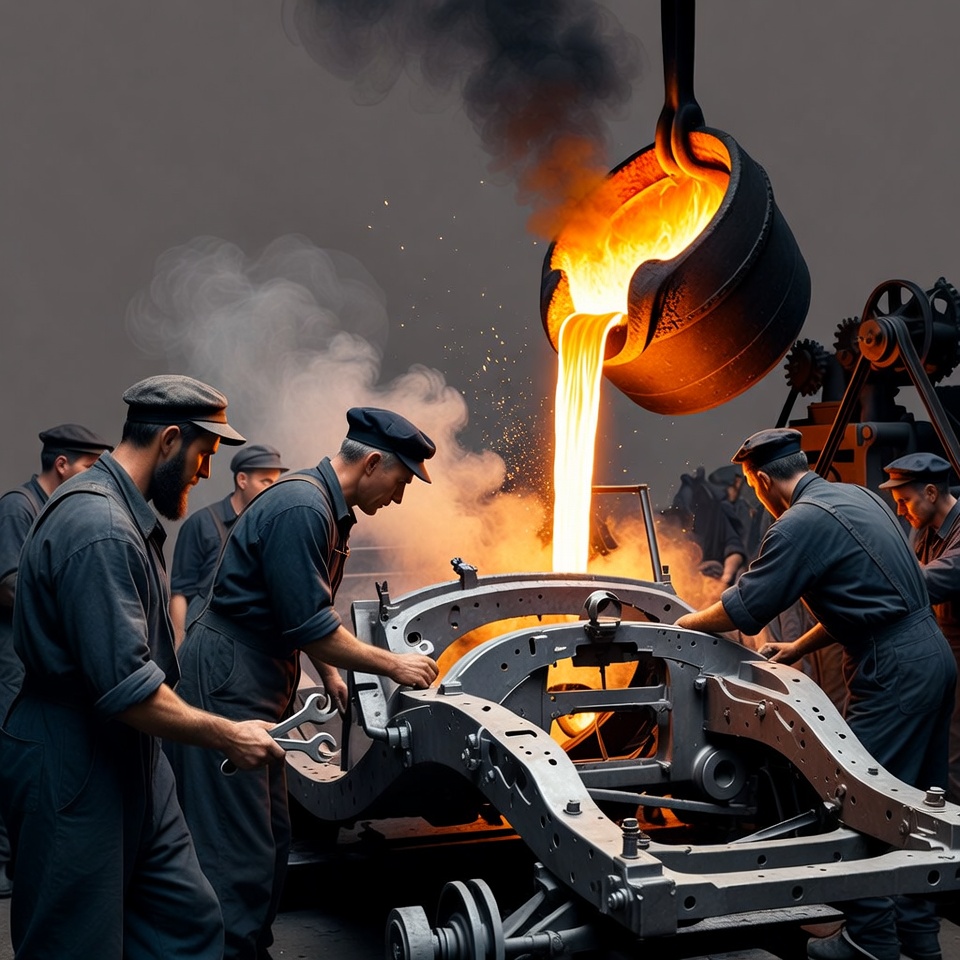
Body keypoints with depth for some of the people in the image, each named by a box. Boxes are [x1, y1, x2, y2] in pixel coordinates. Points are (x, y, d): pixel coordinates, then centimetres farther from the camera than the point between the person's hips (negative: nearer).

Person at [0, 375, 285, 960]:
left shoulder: (127, 515, 12)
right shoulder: (99, 529, -23)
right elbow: (126, 690, -27)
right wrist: (227, 738, -16)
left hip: (129, 759, 10)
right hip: (74, 773, -10)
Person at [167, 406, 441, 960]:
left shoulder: (329, 509, 13)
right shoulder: (302, 508, -21)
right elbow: (311, 627, -22)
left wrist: (330, 673, 17)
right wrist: (393, 665, -12)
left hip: (255, 684, 11)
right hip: (225, 680, -11)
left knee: (272, 836, 16)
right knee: (239, 849, -8)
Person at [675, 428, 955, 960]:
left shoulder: (802, 522, -16)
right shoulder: (857, 496, 14)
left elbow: (743, 608, -11)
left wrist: (684, 623, 6)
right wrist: (799, 648, 22)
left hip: (894, 674, -10)